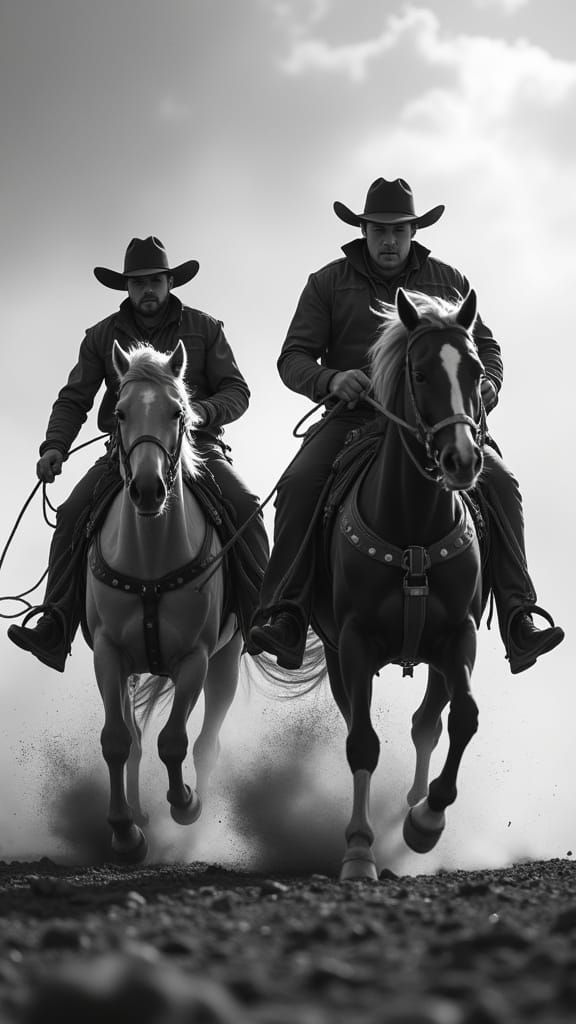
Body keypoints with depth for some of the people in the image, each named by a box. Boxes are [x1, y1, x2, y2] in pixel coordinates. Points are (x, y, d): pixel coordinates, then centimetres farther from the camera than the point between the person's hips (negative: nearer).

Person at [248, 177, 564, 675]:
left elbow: (485, 345, 21)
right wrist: (330, 380, -19)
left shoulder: (449, 281, 14)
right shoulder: (329, 283, 7)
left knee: (501, 482, -22)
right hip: (353, 416, -1)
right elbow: (294, 357, 3)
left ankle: (519, 617, -25)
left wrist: (488, 383, -2)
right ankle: (284, 619, -31)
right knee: (298, 484, -28)